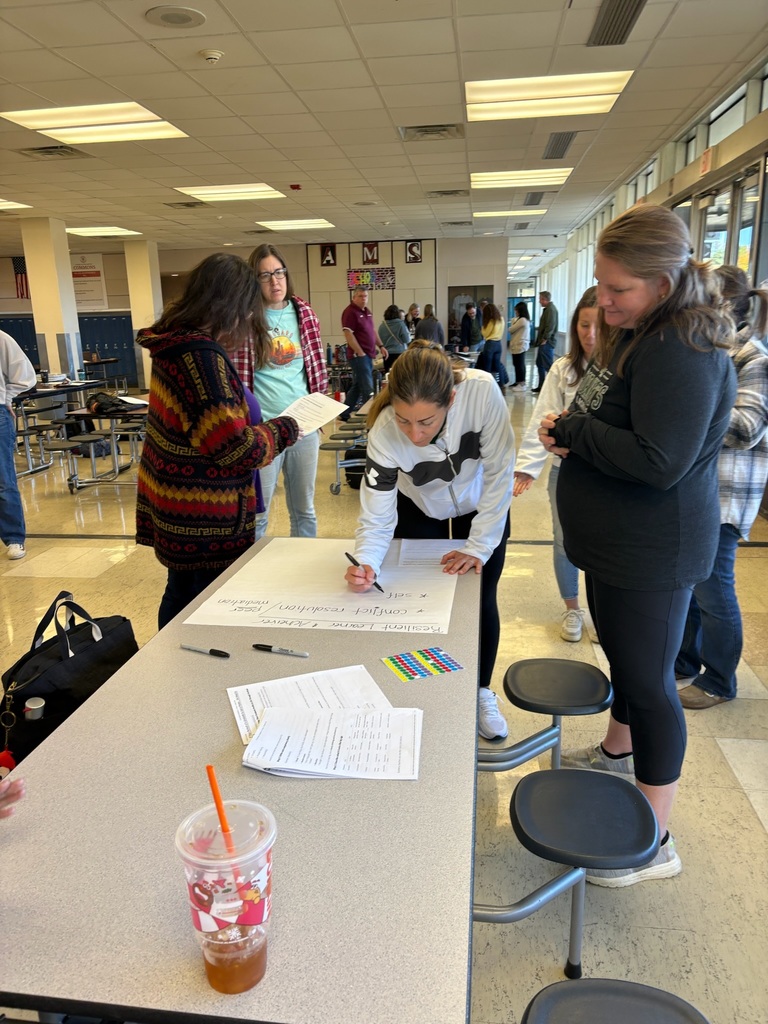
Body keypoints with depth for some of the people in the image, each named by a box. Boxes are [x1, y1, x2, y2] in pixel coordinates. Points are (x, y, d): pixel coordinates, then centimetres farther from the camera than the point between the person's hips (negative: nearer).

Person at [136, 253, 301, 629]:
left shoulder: (175, 343, 8)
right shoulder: (202, 356, -22)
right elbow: (234, 449, -24)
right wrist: (286, 429, -10)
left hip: (174, 506, 10)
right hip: (205, 519, -10)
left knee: (180, 594, 23)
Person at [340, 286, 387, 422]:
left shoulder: (367, 311, 15)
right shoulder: (350, 312, -11)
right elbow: (348, 334, -17)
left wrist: (380, 346, 16)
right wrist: (360, 353, -19)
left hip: (368, 354, 9)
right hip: (358, 355, -9)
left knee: (357, 386, 13)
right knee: (367, 388, -8)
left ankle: (345, 414, 22)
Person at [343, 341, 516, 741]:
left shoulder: (482, 392, -39)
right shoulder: (385, 433, -36)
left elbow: (499, 474, -27)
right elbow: (377, 518, -30)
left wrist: (479, 547, -26)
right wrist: (366, 563, -49)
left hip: (480, 506, 0)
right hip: (419, 510, 0)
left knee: (480, 600, 4)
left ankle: (481, 692, 30)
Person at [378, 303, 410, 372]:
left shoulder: (382, 325, 0)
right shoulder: (400, 324, -8)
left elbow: (380, 340, 8)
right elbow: (407, 340, -5)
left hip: (386, 354, 3)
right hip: (399, 353, -3)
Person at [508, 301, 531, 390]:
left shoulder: (522, 320, -19)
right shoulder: (526, 320, 13)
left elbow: (511, 330, -12)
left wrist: (512, 322, 6)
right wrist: (514, 321, 7)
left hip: (519, 346, -10)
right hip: (522, 345, 10)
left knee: (519, 365, -5)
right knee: (520, 365, 15)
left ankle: (521, 384, -1)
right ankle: (519, 382, 24)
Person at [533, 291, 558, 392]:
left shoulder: (551, 309, -14)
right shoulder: (548, 308, 17)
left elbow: (550, 326, -22)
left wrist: (545, 339, -19)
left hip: (547, 342, -10)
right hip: (543, 342, 10)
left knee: (548, 365, -9)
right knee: (540, 364, 15)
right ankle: (541, 386, 21)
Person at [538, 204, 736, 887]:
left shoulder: (682, 352, -23)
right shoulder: (635, 335, 9)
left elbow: (660, 463, -30)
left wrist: (570, 432, -20)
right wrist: (573, 435, -3)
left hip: (651, 554, -10)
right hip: (618, 543, 10)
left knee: (648, 682, 1)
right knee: (624, 658, 26)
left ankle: (655, 844, 19)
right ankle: (617, 752, 50)